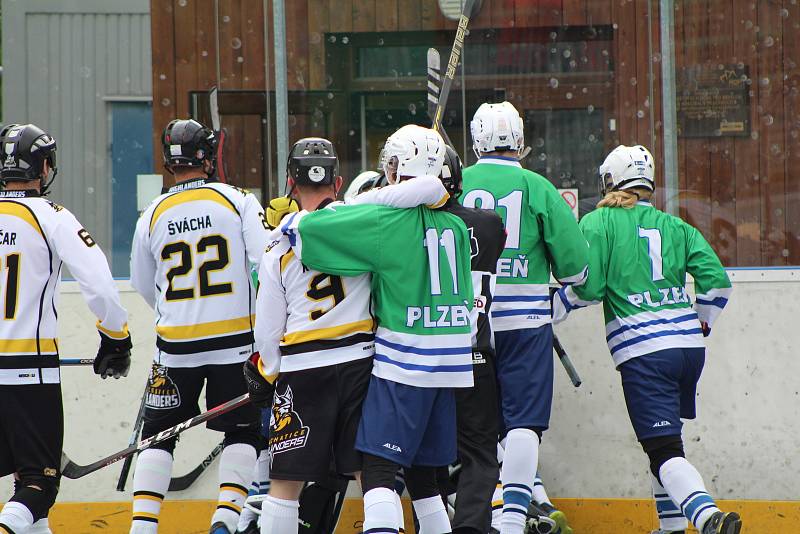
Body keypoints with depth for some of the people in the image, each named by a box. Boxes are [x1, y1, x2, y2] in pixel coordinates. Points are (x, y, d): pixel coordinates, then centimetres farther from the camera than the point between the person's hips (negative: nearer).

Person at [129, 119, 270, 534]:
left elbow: (144, 286, 14)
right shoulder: (237, 201, -6)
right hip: (235, 340, -1)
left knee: (159, 433, 12)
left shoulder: (153, 215, 2)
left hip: (176, 344, 2)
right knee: (241, 432, 11)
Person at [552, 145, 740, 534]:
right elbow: (716, 281, 6)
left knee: (664, 450, -10)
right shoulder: (676, 227, 14)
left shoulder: (599, 223, 2)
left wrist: (551, 309, 11)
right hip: (689, 346, 5)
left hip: (643, 349, -5)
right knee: (664, 439, 24)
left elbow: (587, 287, -7)